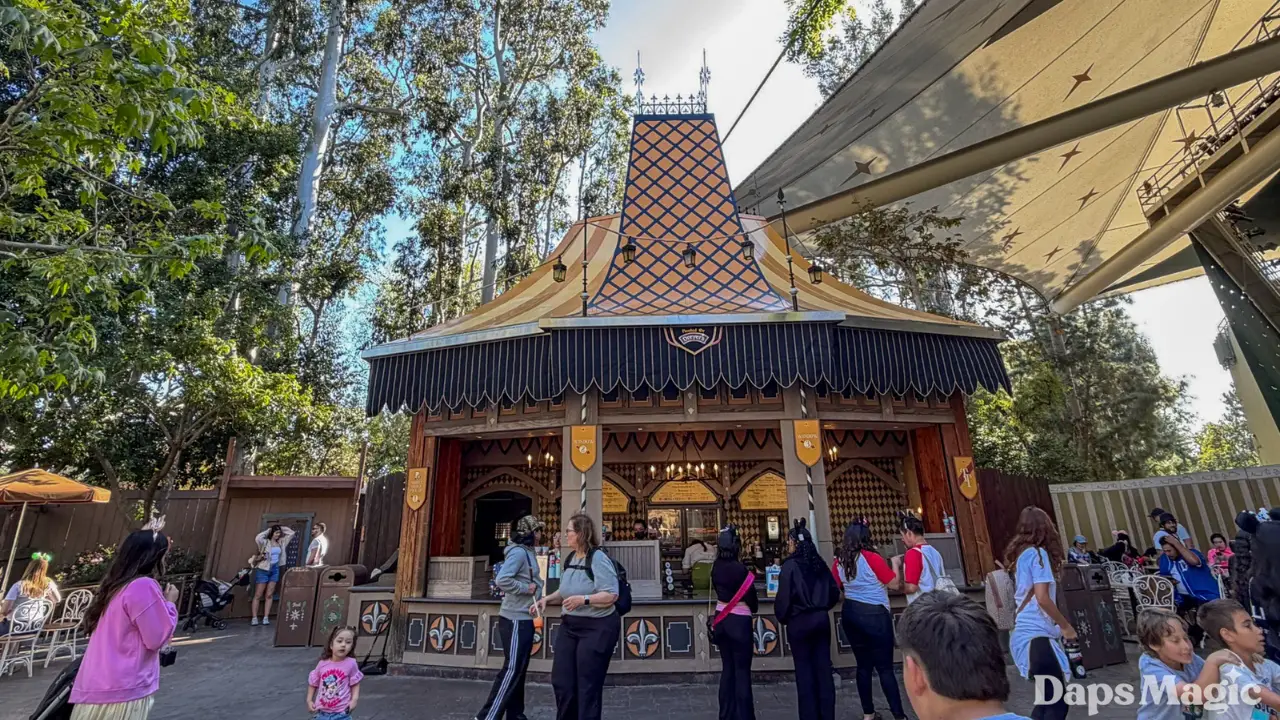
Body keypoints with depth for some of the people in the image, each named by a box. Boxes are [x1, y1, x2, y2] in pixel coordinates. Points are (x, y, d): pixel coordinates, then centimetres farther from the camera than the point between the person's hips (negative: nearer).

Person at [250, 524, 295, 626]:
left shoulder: (281, 542, 7)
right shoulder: (265, 542, -8)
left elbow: (291, 533, 13)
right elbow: (257, 538, -29)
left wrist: (281, 528, 5)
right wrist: (268, 531, -14)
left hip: (275, 570, 5)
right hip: (263, 570, -5)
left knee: (269, 595, 5)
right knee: (258, 595, 2)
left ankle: (266, 618, 6)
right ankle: (254, 618, 5)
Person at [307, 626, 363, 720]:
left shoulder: (351, 664, -13)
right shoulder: (322, 664, -7)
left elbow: (355, 684, -4)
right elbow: (313, 683, 9)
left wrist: (354, 700, -17)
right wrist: (309, 700, 4)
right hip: (322, 712, 3)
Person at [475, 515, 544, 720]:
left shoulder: (528, 553, 12)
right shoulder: (518, 552, -18)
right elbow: (501, 580, -28)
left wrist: (535, 588, 1)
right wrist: (526, 588, -20)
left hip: (523, 619, 10)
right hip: (515, 620, -10)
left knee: (519, 670, 16)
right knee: (512, 669, -3)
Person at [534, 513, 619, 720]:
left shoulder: (598, 558, -19)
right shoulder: (570, 558, 6)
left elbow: (612, 595, -24)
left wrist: (584, 600, -32)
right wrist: (547, 599, 6)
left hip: (596, 628, -8)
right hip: (569, 626, 8)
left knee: (588, 686, 5)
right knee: (561, 681, 14)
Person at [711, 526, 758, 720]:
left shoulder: (716, 566, -2)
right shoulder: (739, 568, -20)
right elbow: (751, 595, -9)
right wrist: (754, 608, 11)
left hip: (721, 619, 6)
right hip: (739, 621, -6)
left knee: (727, 668, 16)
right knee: (742, 670, 5)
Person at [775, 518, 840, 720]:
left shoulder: (790, 565, -15)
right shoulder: (819, 563, 2)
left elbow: (783, 597, -14)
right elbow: (834, 591, 9)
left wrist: (782, 618, 3)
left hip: (799, 622, -5)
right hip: (821, 619, 6)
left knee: (804, 670, 6)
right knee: (823, 668, 12)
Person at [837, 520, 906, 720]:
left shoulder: (841, 561, 1)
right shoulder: (872, 558, -16)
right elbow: (894, 583, -7)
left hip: (850, 613, 5)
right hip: (874, 614, -5)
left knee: (863, 665, 14)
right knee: (885, 667, 3)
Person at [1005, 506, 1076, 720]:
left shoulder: (1020, 554, 14)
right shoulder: (1037, 553, -10)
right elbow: (1042, 597, -16)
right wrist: (1066, 626, -5)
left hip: (1024, 633, 8)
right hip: (1037, 635, -8)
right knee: (1058, 702, -1)